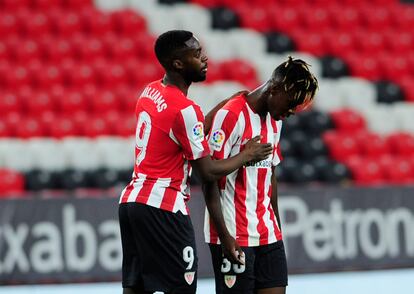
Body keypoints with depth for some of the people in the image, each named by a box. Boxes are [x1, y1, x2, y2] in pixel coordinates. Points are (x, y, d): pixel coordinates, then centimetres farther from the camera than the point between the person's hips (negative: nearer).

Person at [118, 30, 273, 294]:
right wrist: (247, 155, 2)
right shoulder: (185, 109, -16)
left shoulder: (150, 92, 10)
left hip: (132, 200, 9)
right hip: (163, 208, -9)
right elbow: (208, 172, -12)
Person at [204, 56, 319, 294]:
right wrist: (224, 235, -16)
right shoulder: (231, 115, -12)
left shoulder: (275, 120, 13)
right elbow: (209, 179, -14)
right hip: (234, 237, -8)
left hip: (268, 235, 8)